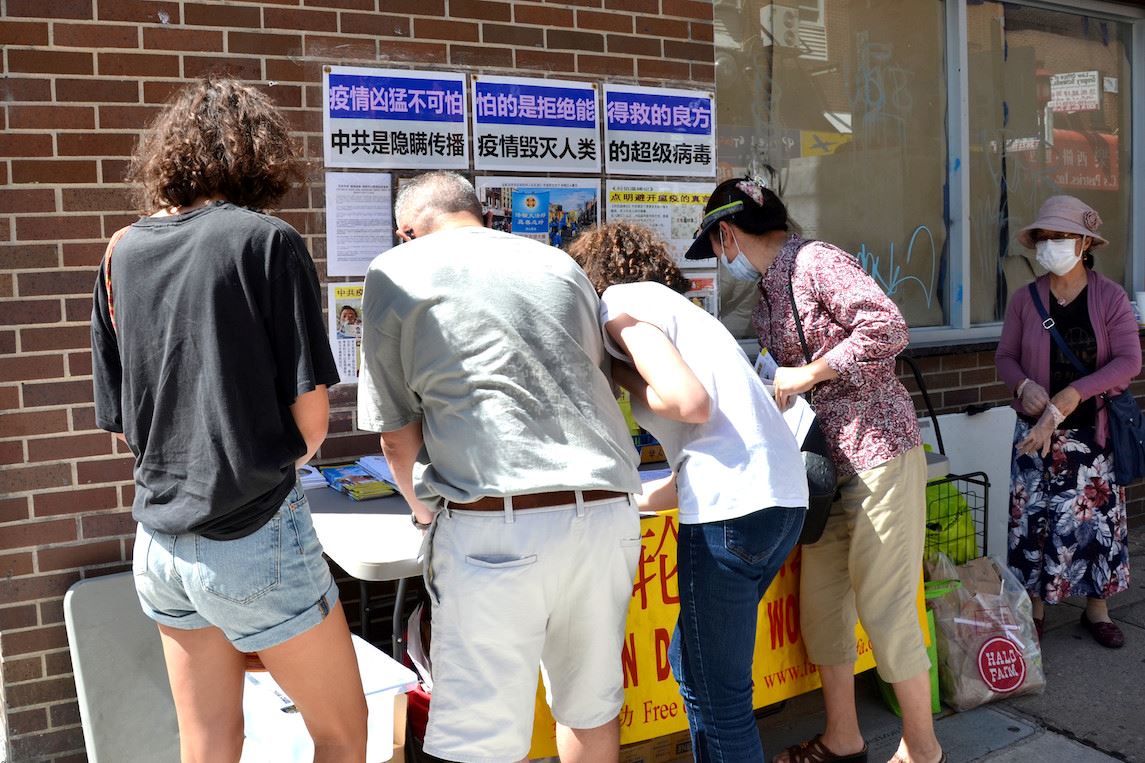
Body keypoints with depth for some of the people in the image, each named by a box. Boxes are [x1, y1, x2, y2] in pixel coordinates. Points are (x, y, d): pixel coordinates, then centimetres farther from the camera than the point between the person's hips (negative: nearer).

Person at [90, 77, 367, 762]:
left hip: (160, 544, 6)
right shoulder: (269, 241, -11)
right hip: (254, 539, -6)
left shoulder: (121, 255, 4)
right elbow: (310, 413, -11)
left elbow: (120, 424, 9)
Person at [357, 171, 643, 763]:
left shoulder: (395, 274, 6)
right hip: (607, 509, 6)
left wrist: (426, 510, 24)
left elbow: (397, 435, 6)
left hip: (497, 522, -5)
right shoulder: (560, 265, 20)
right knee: (592, 706, 21)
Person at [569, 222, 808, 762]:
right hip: (780, 496, 9)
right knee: (690, 664, 22)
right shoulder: (677, 310, 27)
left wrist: (622, 379, 3)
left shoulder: (621, 300, 2)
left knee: (717, 695, 4)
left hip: (733, 506, -9)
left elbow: (691, 403, -14)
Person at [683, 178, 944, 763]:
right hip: (830, 465, 9)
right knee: (820, 603, 11)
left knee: (883, 608, -2)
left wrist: (804, 375, -19)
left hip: (879, 454, -9)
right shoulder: (766, 296, 16)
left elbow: (889, 328, -23)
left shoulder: (817, 262, -12)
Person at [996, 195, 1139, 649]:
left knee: (1096, 515, 6)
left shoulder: (1110, 297, -5)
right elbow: (1005, 356, 6)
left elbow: (1128, 361, -13)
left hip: (1093, 430, -1)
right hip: (1036, 431, 1)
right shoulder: (1025, 300, 1)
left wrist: (1070, 397, -22)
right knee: (1034, 517, 3)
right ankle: (1035, 609, 17)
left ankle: (1097, 609, 23)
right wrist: (1024, 385, -16)